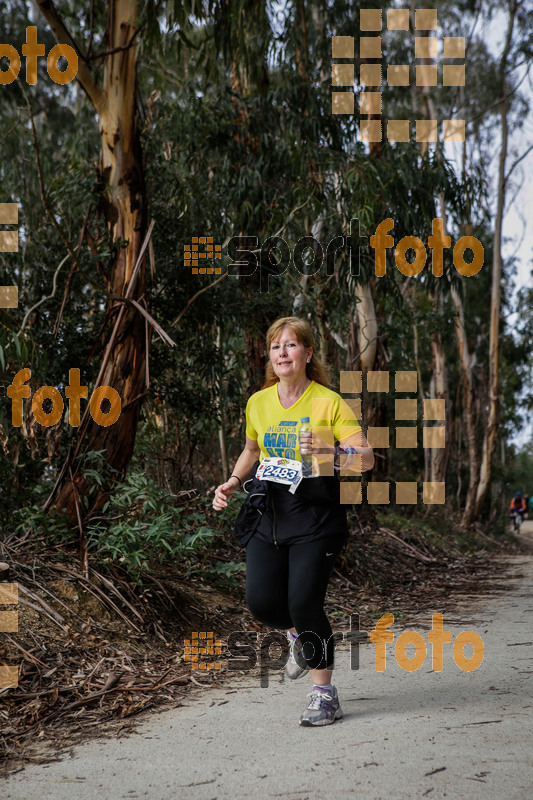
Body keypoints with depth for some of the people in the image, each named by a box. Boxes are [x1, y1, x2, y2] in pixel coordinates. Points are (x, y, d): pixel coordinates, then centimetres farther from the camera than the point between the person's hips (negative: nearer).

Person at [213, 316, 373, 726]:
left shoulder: (329, 402, -7)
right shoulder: (258, 403, 7)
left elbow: (366, 459, -14)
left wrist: (326, 451, -32)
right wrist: (233, 483, 9)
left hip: (317, 515, -4)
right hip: (269, 512, 4)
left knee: (304, 602, -14)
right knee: (261, 601, -8)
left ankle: (325, 695, 7)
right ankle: (299, 634, 29)